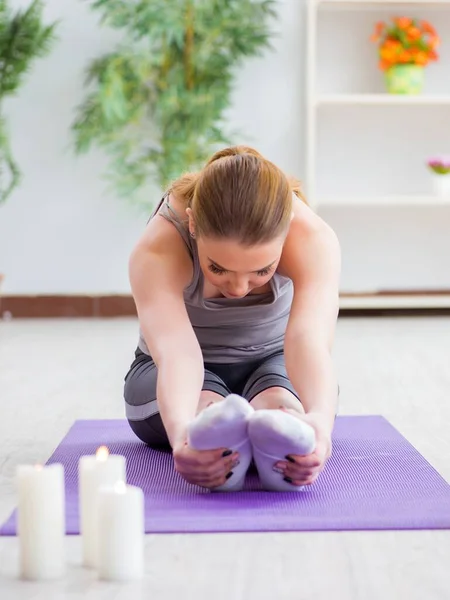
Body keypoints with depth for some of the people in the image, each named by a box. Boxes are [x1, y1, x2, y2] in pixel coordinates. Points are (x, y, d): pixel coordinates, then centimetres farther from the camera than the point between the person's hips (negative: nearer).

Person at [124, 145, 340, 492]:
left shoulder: (313, 237, -30)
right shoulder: (157, 250, -32)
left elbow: (309, 338, -47)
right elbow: (175, 350, -49)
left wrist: (322, 420, -68)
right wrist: (180, 432, -70)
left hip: (274, 361, 1)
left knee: (279, 401, -36)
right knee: (208, 405, -37)